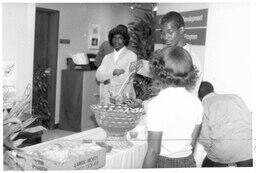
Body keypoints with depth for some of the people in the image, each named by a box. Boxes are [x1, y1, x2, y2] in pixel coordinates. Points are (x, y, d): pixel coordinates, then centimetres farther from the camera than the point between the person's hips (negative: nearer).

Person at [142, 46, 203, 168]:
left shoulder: (156, 104, -21)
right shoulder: (196, 102, -5)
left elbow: (153, 151, -19)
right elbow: (193, 142, 6)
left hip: (164, 163, -4)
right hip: (189, 162, 5)